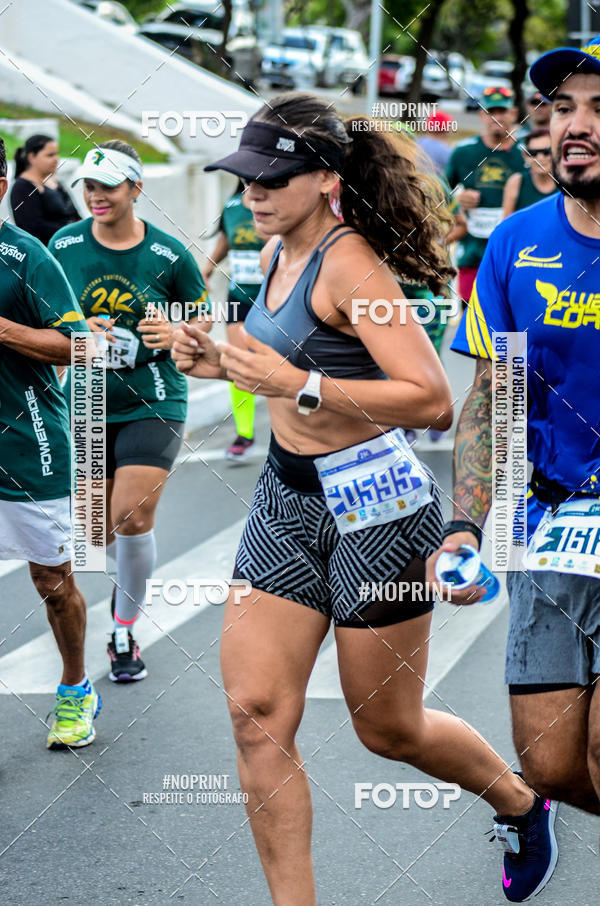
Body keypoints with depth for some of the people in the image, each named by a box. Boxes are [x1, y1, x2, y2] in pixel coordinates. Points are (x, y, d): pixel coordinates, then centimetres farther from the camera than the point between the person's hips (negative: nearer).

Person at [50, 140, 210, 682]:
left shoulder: (168, 253, -6)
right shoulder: (65, 245, -1)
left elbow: (204, 318, 6)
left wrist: (174, 333, -15)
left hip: (153, 403, -3)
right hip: (88, 403, 3)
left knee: (132, 516, -17)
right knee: (102, 530, 8)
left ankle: (124, 631, 1)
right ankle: (130, 588, 42)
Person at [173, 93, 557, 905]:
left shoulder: (350, 265, -18)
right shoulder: (279, 253, 8)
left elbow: (433, 401, -25)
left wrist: (299, 386, -29)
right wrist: (223, 364, 7)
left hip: (373, 504, -8)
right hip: (286, 498, 8)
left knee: (388, 728, 8)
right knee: (257, 713, -2)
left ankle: (521, 802, 36)